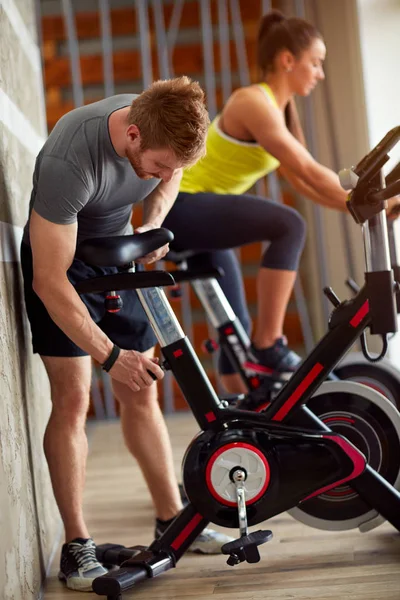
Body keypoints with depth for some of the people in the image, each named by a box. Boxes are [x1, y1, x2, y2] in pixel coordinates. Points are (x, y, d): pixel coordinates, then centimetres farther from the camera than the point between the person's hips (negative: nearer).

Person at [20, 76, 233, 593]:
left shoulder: (165, 128, -18)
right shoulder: (68, 163, -37)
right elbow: (49, 281, -33)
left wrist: (153, 224, -12)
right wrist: (112, 355, -34)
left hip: (118, 255, 5)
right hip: (58, 260, -5)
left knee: (141, 395, 5)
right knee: (72, 398, -12)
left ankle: (172, 519, 14)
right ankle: (77, 545, -4)